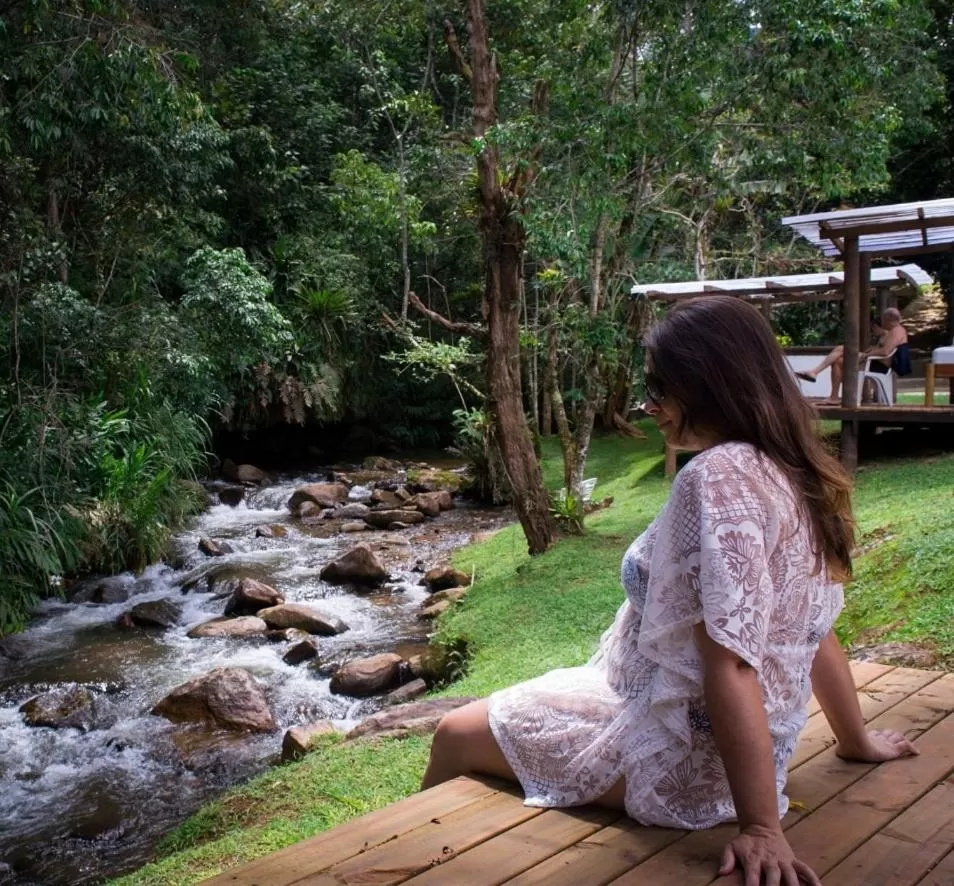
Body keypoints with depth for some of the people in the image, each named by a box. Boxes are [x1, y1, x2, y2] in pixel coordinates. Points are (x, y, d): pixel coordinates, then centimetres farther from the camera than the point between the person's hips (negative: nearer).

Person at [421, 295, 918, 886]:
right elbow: (814, 629, 10)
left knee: (456, 735, 8)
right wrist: (857, 741, 21)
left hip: (681, 754, -9)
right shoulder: (793, 474, 3)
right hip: (713, 734, 9)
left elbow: (731, 663, -29)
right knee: (501, 712, 25)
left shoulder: (720, 475, -26)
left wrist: (761, 828, -28)